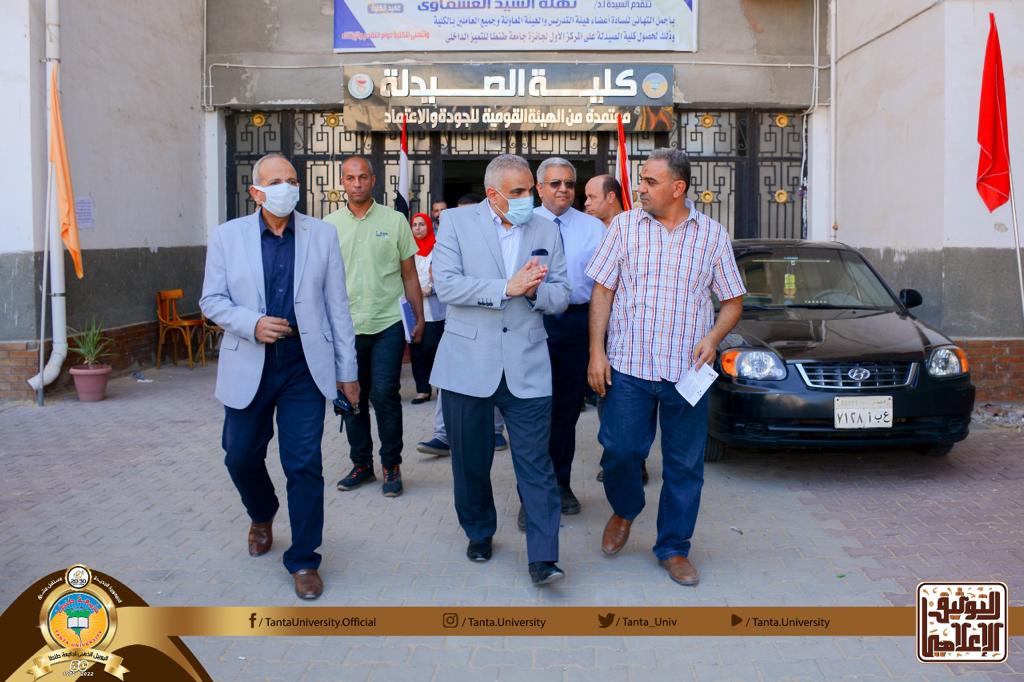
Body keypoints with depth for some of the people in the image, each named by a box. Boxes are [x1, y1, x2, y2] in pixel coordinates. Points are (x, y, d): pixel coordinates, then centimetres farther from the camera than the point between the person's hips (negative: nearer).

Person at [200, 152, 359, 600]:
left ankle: (303, 560, 12)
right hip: (248, 366, 1)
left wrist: (347, 370, 2)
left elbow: (337, 305, 3)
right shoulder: (227, 236, 2)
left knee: (305, 465, -2)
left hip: (304, 366, -1)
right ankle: (262, 516, 46)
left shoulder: (322, 235, 2)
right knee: (241, 457, 14)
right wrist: (252, 324, -18)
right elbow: (211, 300, 1)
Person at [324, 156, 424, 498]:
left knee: (385, 395, -6)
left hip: (388, 324, -2)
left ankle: (391, 465, 9)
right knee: (352, 398, 9)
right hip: (345, 326, 2)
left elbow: (409, 275, 6)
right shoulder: (330, 225, 6)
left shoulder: (394, 221, 2)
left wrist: (419, 318, 3)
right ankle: (361, 464, 24)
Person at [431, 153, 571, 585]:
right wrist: (507, 287, -18)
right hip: (468, 363, 0)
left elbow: (560, 297, 7)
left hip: (526, 367, 1)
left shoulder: (546, 231, 8)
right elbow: (446, 284, -12)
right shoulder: (458, 222, 0)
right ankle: (479, 533, 34)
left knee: (536, 464, -3)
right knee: (470, 461, 12)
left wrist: (534, 290, -15)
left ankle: (543, 558, 1)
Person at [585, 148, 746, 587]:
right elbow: (602, 292, 4)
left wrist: (713, 337, -9)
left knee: (684, 464, 6)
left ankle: (673, 548, 22)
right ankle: (624, 511, 31)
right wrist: (596, 351, -4)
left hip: (687, 370, 1)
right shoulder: (624, 226, 4)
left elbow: (733, 301, 10)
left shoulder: (712, 235, 5)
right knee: (620, 450, -1)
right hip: (628, 365, 0)